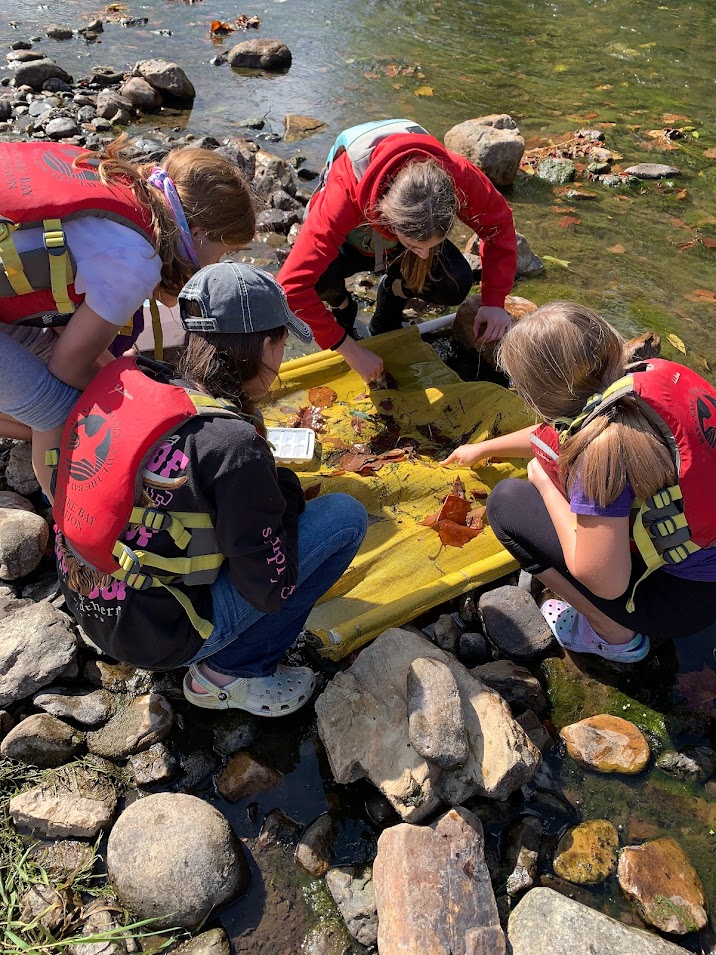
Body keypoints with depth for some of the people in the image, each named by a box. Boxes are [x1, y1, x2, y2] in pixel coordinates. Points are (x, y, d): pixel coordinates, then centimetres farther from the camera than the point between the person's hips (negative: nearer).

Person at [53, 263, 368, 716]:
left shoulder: (124, 381, -7)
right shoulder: (233, 445, -27)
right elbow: (271, 590, -17)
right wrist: (285, 489, -3)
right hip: (157, 636, -7)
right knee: (346, 515, -7)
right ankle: (231, 672, 4)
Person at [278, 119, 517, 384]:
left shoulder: (458, 176, -36)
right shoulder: (346, 193, -44)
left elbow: (499, 225, -16)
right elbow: (293, 284, -46)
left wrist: (494, 302, -27)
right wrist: (351, 351, -41)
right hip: (353, 240, -2)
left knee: (455, 284, -28)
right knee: (318, 277, -36)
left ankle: (394, 291, 6)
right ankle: (341, 305, 2)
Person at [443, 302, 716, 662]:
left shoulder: (601, 448, -32)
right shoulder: (657, 374, -8)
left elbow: (605, 584, -24)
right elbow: (558, 432, 11)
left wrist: (544, 484, -13)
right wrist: (483, 448, 25)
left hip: (683, 599, -8)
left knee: (507, 500, -7)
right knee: (562, 465, 18)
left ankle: (614, 634, 7)